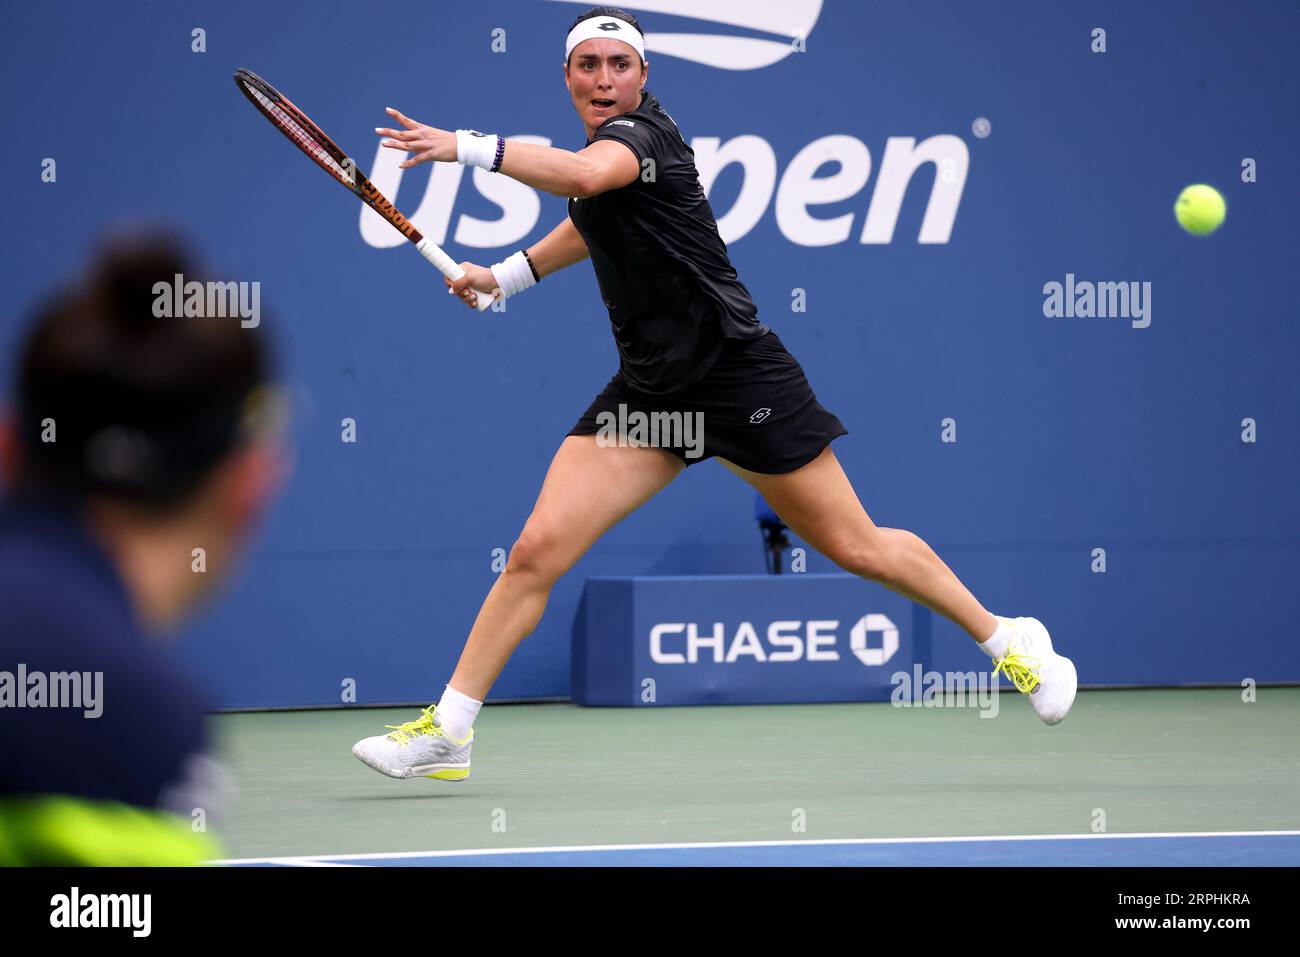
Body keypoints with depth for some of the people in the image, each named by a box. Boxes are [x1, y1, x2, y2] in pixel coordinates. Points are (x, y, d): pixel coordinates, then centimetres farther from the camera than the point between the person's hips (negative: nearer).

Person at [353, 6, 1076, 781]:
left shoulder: (640, 136, -18)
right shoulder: (611, 141, 8)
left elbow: (584, 175, -43)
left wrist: (469, 148, -53)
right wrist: (503, 277, 23)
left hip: (740, 376, -7)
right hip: (650, 390, 7)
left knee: (855, 546, 3)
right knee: (538, 551, -6)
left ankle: (1008, 641, 24)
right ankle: (448, 732, -2)